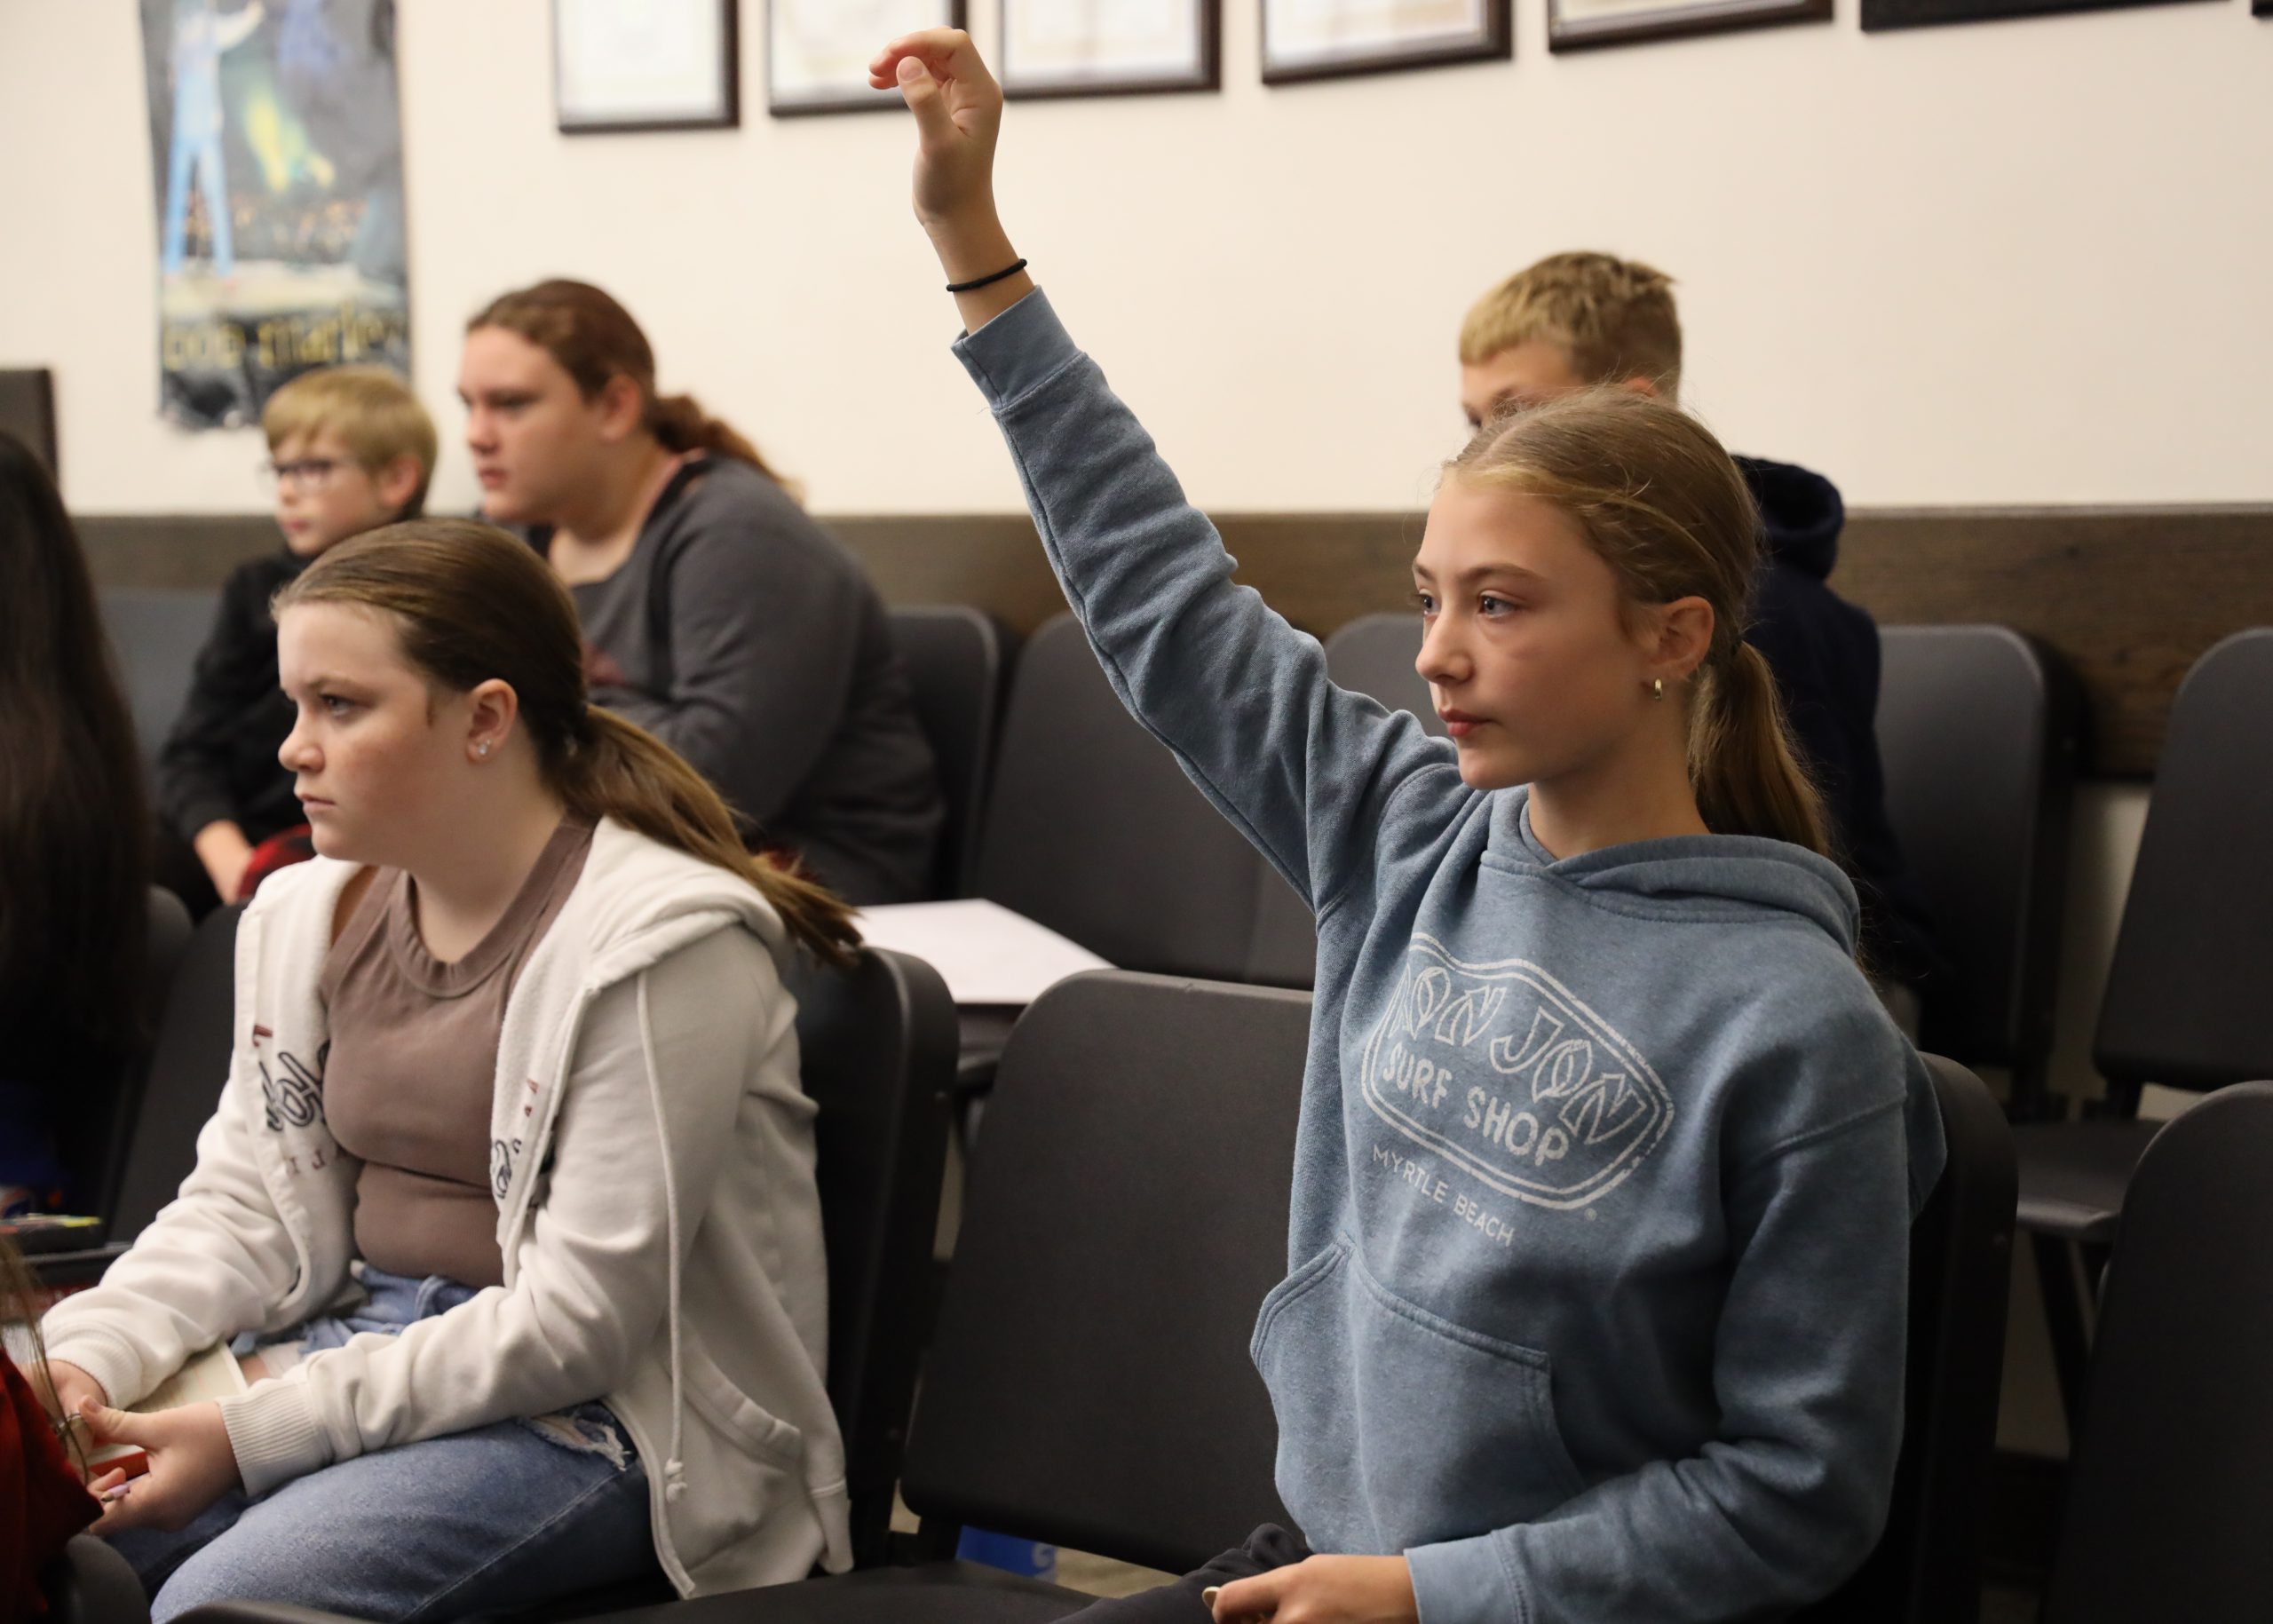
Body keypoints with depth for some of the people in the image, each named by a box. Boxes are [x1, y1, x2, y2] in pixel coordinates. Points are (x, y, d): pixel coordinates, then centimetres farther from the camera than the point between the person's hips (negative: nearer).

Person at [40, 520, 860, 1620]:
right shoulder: (311, 912, 8)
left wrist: (253, 1435, -22)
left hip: (599, 1415, -7)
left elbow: (579, 1316, -19)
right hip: (354, 1344, 7)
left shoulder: (663, 943, -17)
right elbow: (245, 1202, 12)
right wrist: (91, 1359, -9)